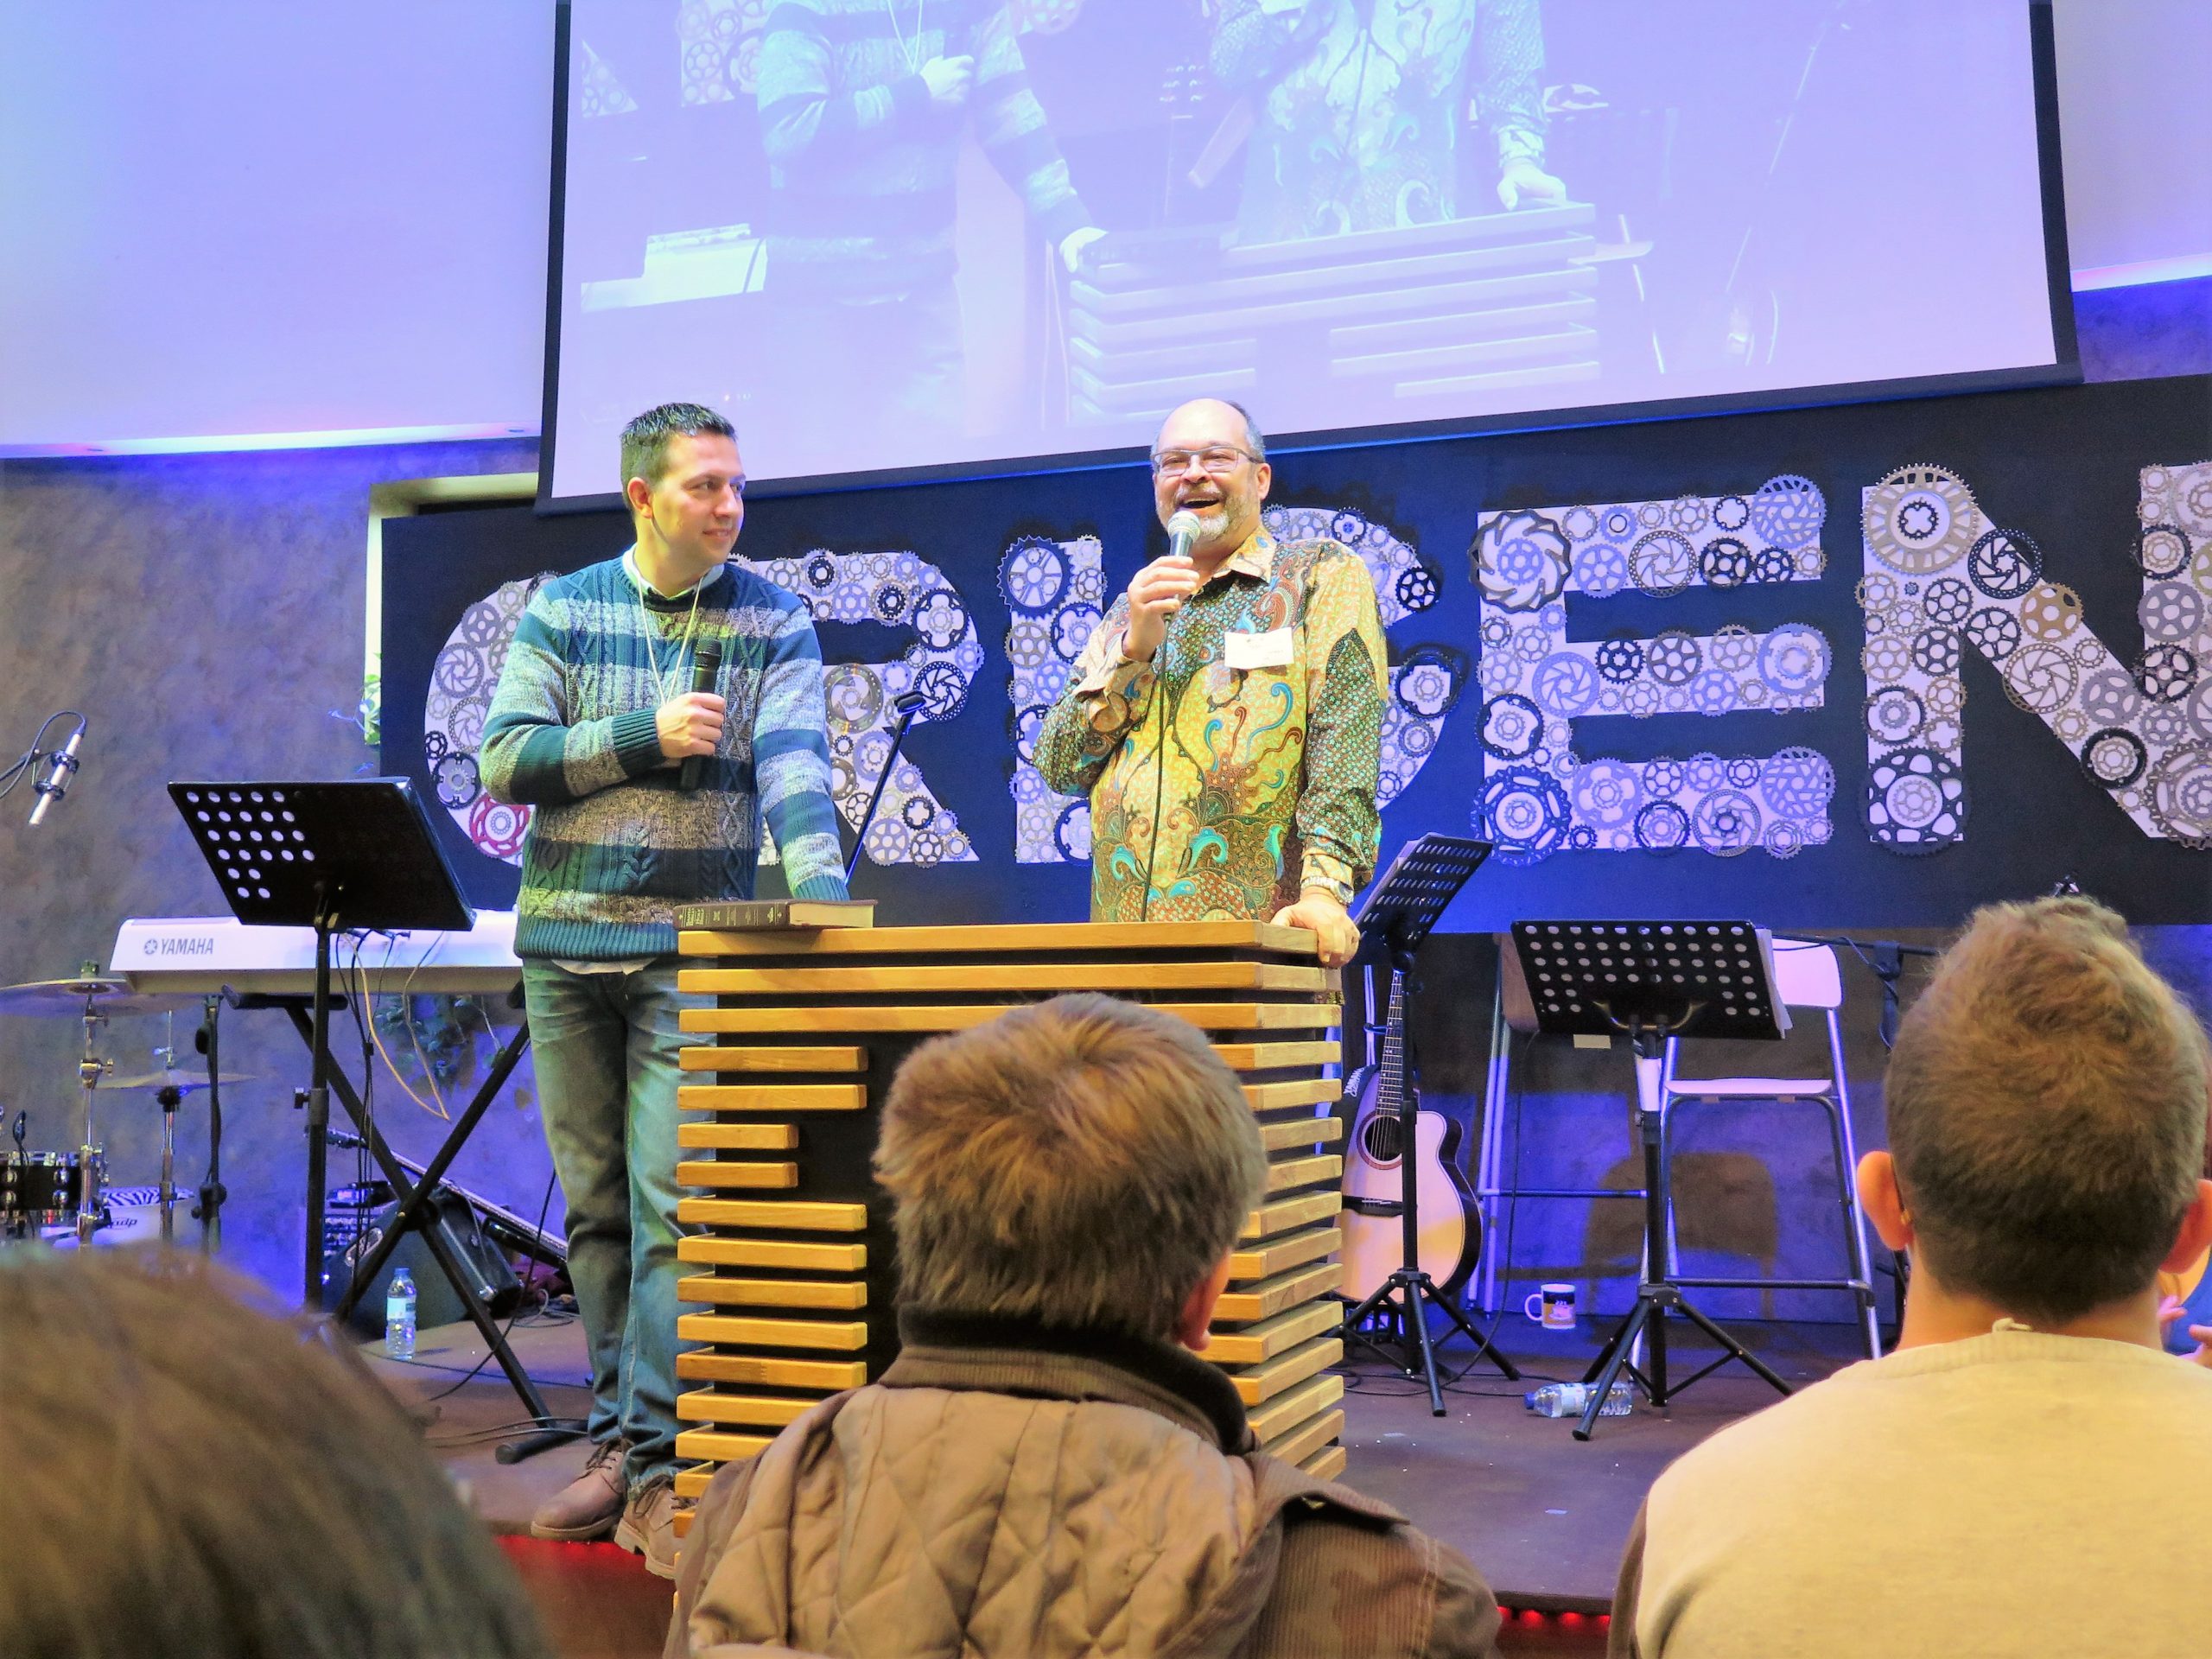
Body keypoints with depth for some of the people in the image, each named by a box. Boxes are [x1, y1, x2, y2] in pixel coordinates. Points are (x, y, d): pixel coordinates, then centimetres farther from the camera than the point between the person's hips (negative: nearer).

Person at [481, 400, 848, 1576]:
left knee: (671, 1205, -9)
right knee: (596, 1210, 9)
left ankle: (656, 1465, -4)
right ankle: (616, 1441, 21)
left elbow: (793, 762, -12)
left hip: (695, 949, -3)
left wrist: (819, 881, -29)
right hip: (568, 946, 3)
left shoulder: (773, 623, 1)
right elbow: (505, 764, -1)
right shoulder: (562, 613, 6)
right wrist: (643, 736, -12)